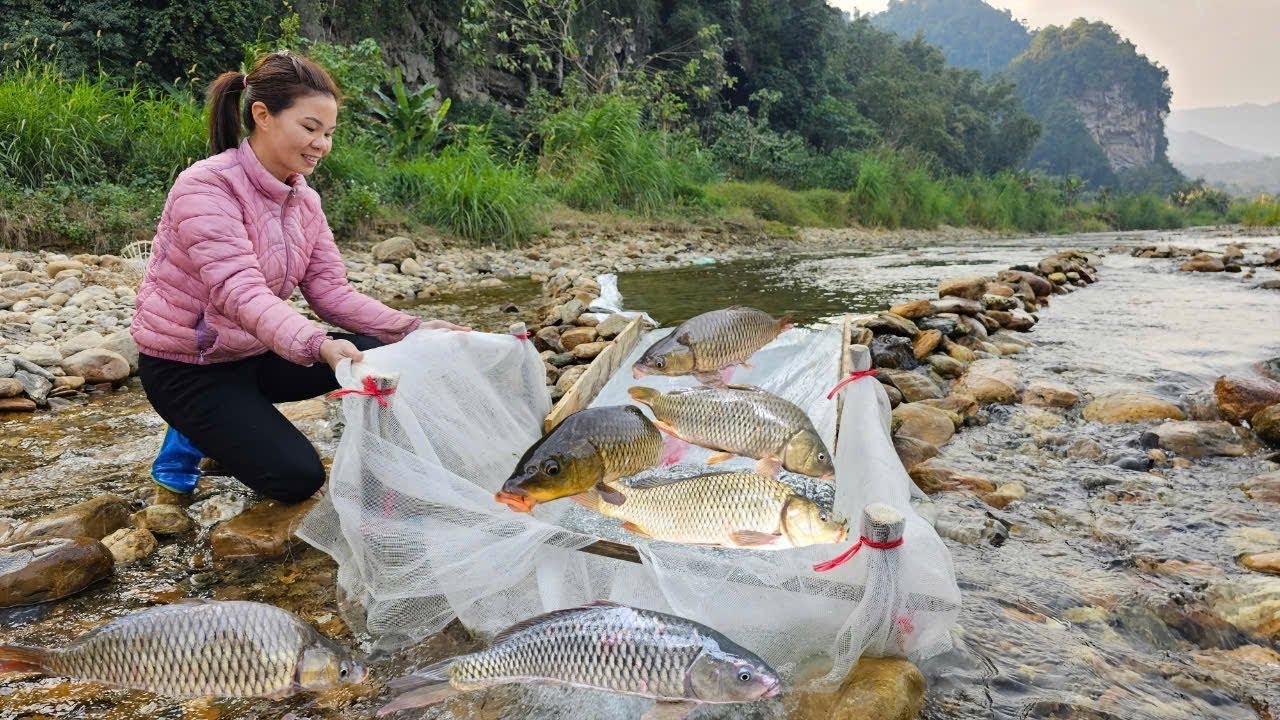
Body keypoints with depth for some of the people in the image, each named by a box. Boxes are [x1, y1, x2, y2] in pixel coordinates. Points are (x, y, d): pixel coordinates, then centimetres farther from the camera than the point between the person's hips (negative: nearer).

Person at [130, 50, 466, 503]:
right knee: (297, 478, -18)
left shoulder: (303, 199, -1)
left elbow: (330, 291, -6)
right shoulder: (205, 188, -23)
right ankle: (195, 433, 10)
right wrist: (316, 346, -52)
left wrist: (411, 330, -21)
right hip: (188, 367, -7)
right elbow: (240, 292, -35)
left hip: (253, 352, 7)